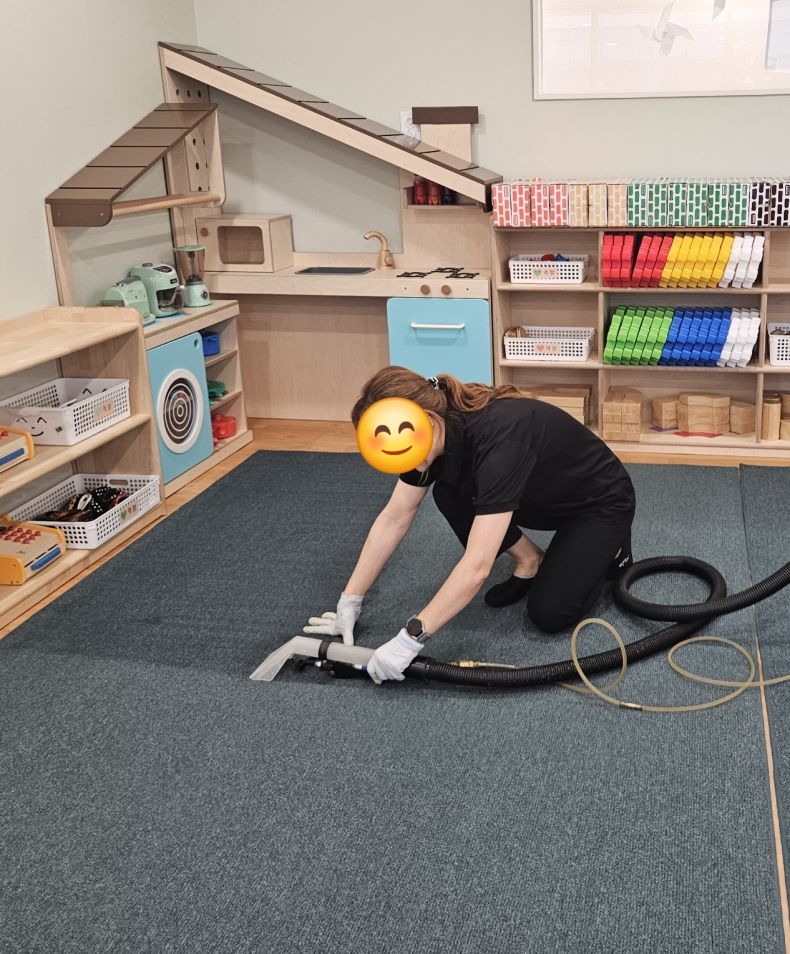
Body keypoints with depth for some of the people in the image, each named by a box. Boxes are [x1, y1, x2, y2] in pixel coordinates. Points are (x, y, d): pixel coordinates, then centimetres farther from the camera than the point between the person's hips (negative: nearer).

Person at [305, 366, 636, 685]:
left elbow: (476, 567, -44)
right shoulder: (444, 430, -17)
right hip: (547, 499, 7)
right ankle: (530, 562, 6)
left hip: (602, 502, -7)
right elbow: (394, 519, -8)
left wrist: (410, 638, -42)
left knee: (548, 613, -20)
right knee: (449, 493, -15)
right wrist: (349, 602, -9)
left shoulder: (498, 437, -41)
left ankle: (607, 552, 9)